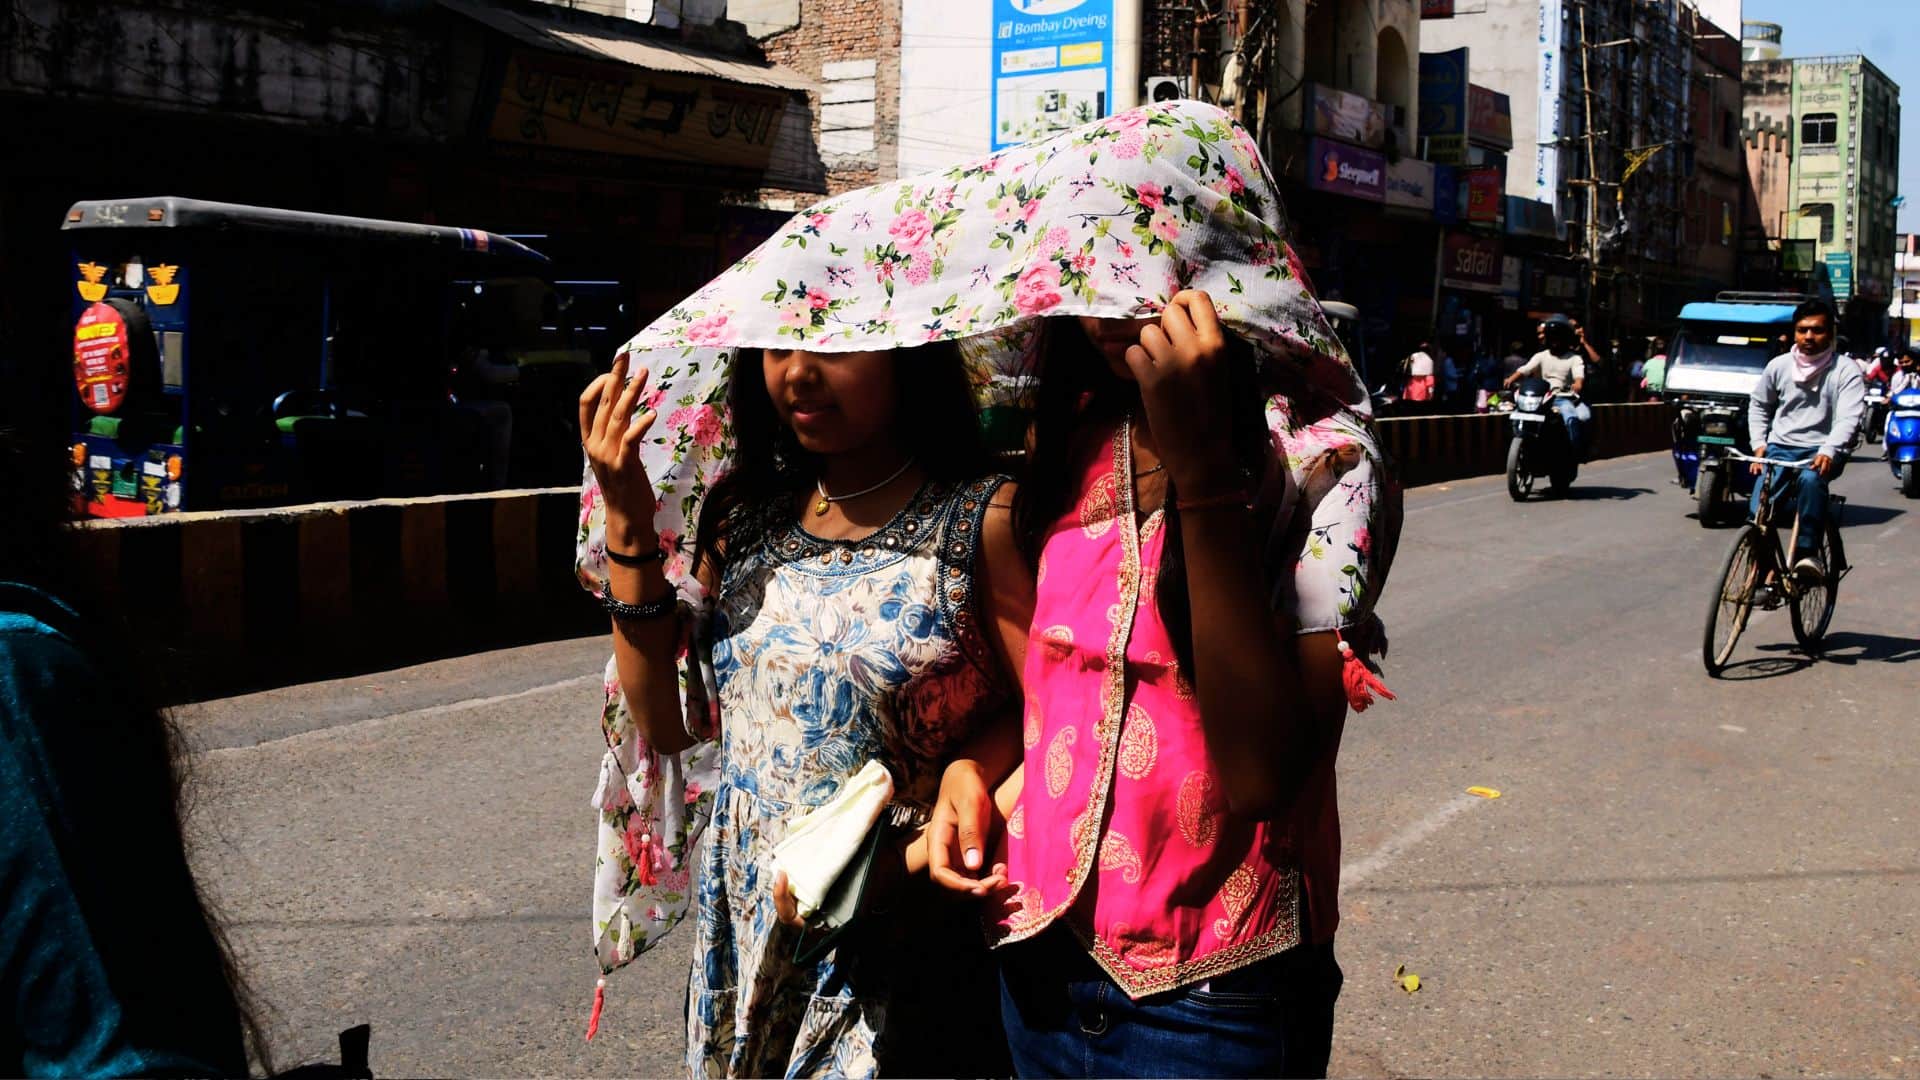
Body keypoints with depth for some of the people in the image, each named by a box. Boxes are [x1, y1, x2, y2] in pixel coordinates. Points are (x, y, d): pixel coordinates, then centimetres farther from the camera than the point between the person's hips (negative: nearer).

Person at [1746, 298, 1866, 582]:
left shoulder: (1845, 372, -1)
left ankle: (1807, 554, -37)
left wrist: (1828, 451, -30)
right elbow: (1758, 406, 21)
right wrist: (1759, 445, 6)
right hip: (1781, 447, 3)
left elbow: (1850, 418, -13)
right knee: (1759, 511, -19)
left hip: (1823, 451, -3)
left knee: (1810, 479, -39)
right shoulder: (1779, 366, 8)